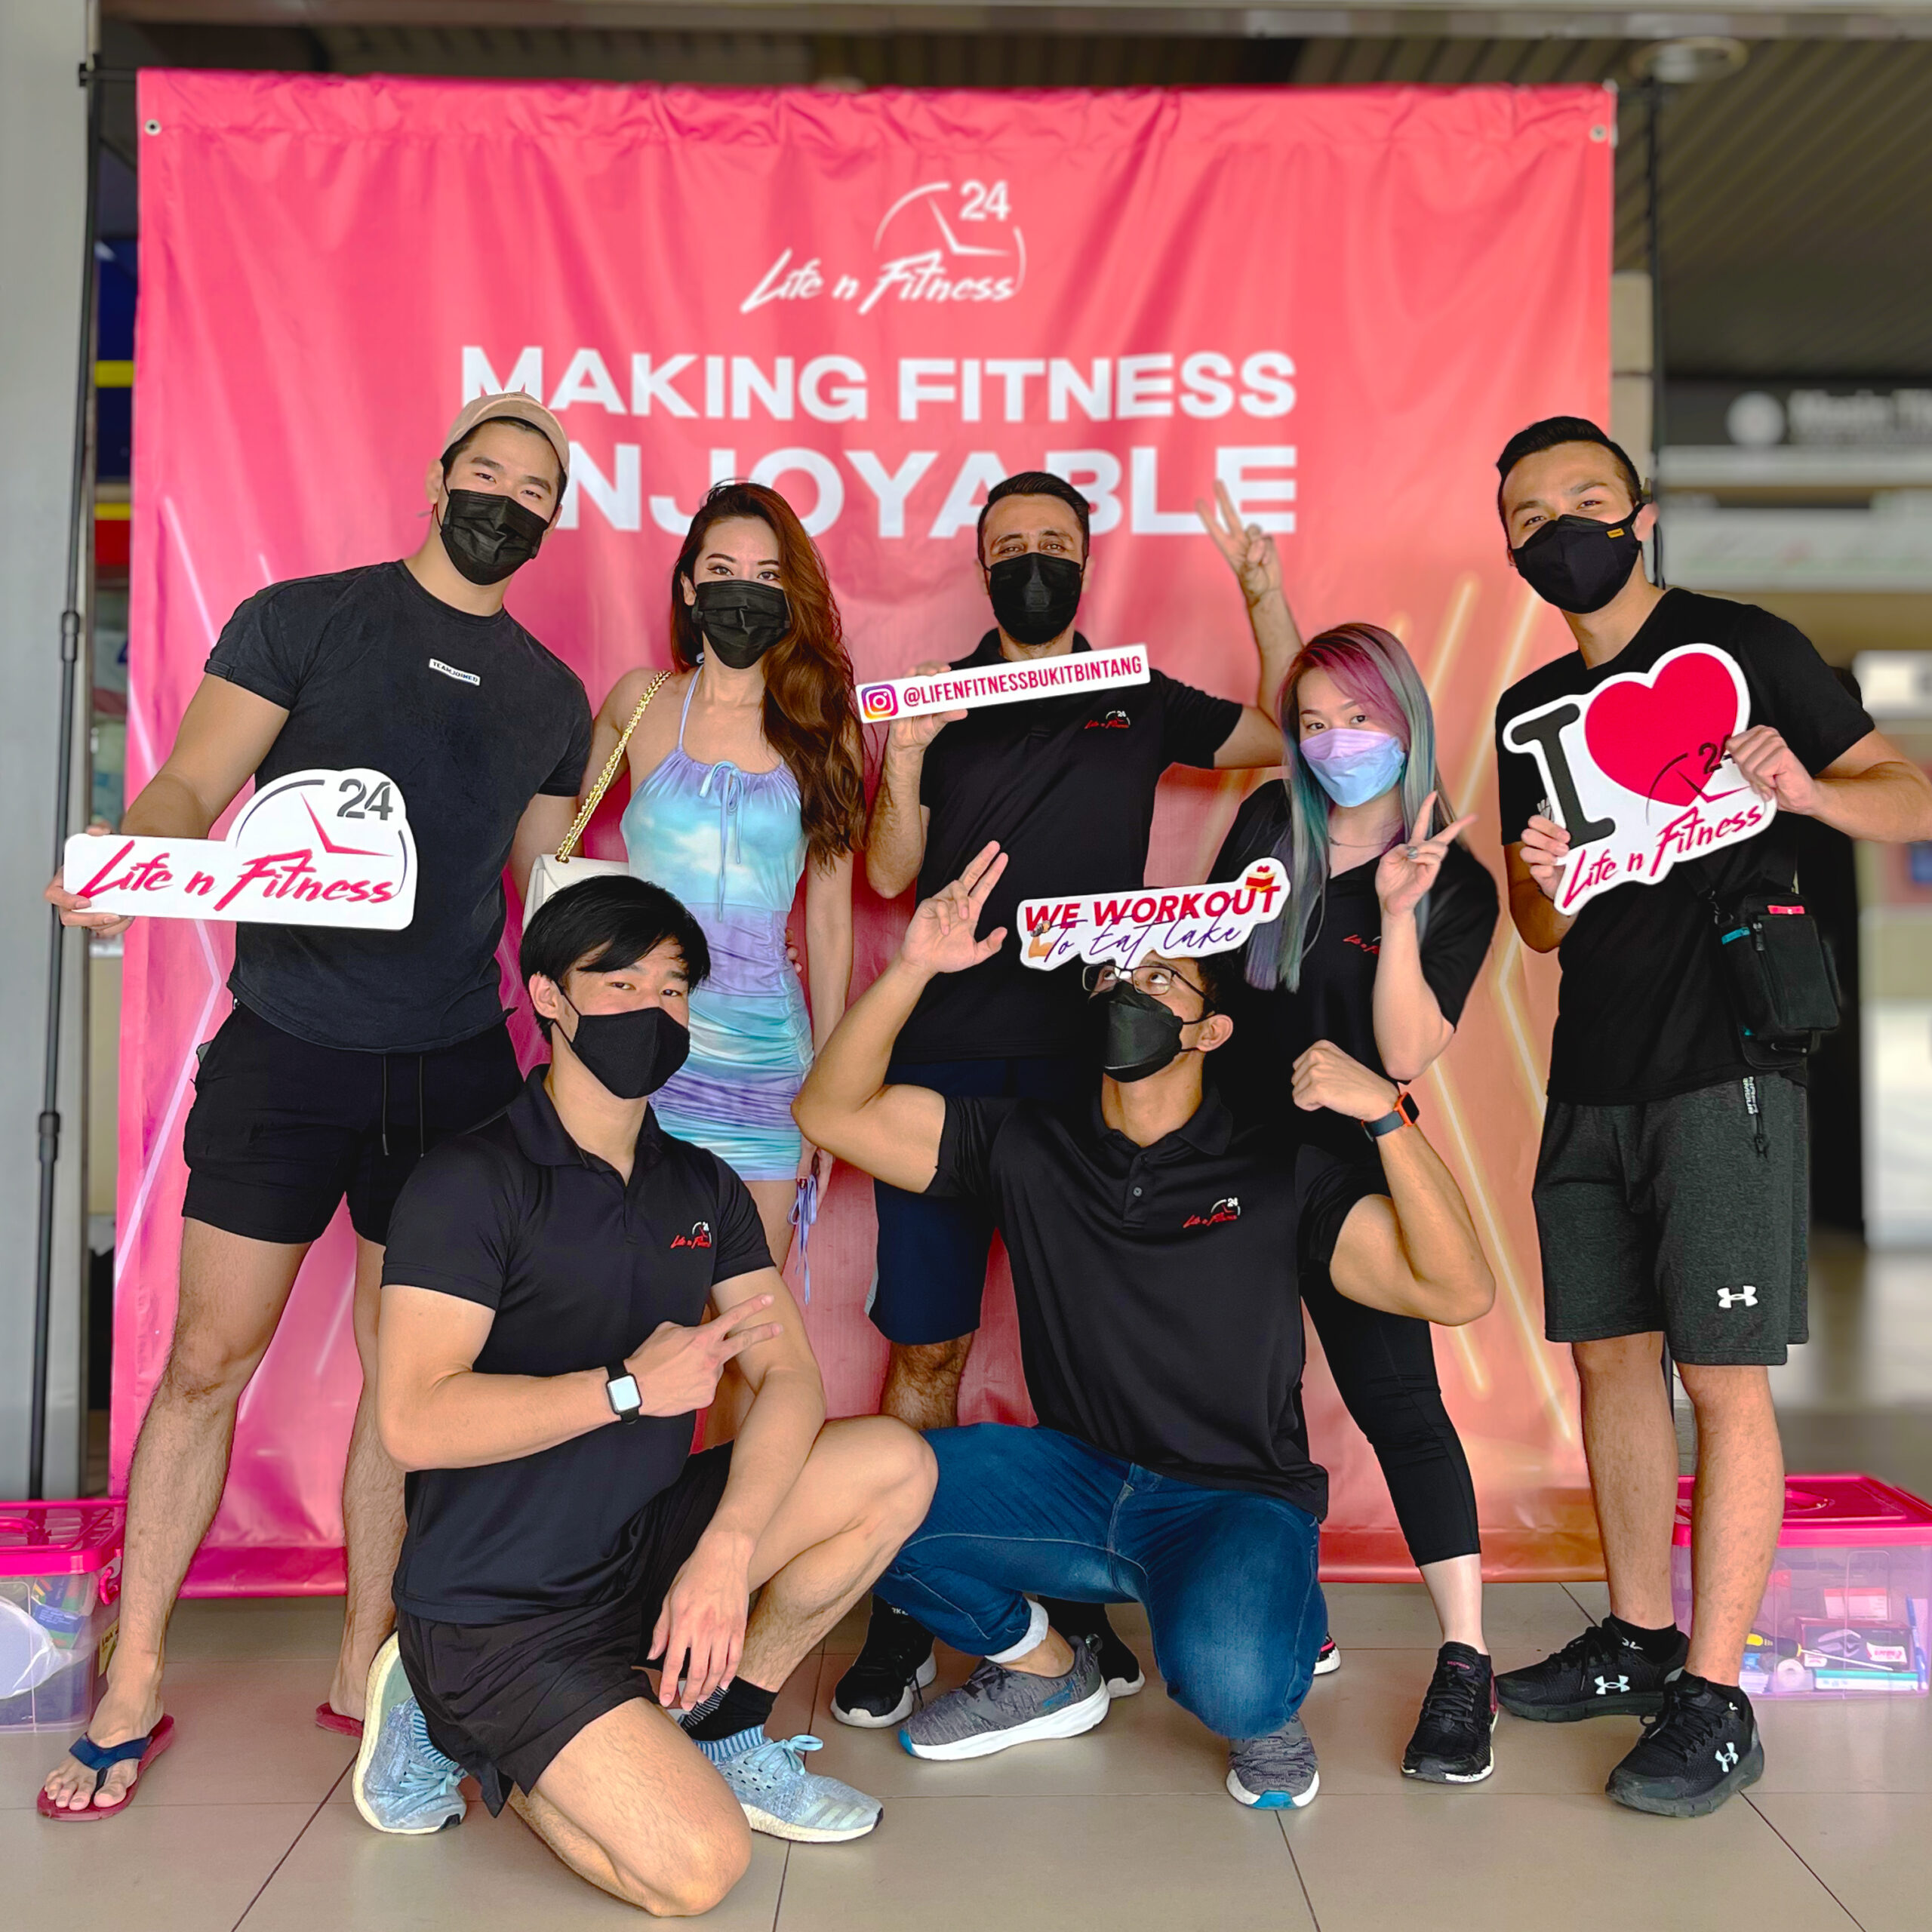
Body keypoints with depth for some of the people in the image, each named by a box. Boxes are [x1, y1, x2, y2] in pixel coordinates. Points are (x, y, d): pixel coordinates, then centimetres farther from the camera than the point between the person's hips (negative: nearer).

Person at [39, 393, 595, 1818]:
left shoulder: (551, 695, 13)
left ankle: (362, 1666, 23)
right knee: (208, 1360, 1)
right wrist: (133, 858, -25)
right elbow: (192, 787, -3)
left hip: (454, 1062, 3)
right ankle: (133, 1685, 18)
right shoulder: (302, 619, 3)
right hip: (285, 1045, -3)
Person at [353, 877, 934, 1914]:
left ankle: (718, 1731, 7)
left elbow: (790, 1379, -4)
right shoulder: (472, 1180, -14)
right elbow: (414, 1421, -23)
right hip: (497, 1614, -6)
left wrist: (725, 1552, -19)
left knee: (896, 1464, -9)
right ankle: (473, 1739, 7)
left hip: (643, 1553, 7)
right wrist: (630, 1387, -25)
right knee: (697, 1865, -20)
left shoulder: (703, 1189, 7)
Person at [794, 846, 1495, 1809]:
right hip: (1074, 1478, 4)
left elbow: (1458, 1292, -15)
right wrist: (913, 968, -17)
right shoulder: (1027, 1143, 2)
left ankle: (1267, 1676, 7)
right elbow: (832, 1110, -3)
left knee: (1230, 1683, -35)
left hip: (1236, 1503, -3)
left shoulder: (1276, 1171, -6)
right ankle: (1046, 1672, 8)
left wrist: (1386, 1115, -26)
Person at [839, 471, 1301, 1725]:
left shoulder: (1138, 702, 13)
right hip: (946, 1060, 0)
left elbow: (1292, 732, 10)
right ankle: (902, 1623, 12)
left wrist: (1265, 590, 2)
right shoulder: (940, 697, 11)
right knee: (926, 1343, 0)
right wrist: (905, 758, -12)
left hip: (1088, 1061, 1)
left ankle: (1074, 1596, 23)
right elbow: (891, 876, 4)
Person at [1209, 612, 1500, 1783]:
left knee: (1395, 1397, -7)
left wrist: (1397, 915, -26)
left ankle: (1466, 1663, 2)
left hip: (1349, 1166, -4)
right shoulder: (1269, 824, 4)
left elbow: (1408, 1058, -18)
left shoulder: (1456, 884, -7)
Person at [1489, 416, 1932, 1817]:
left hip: (1723, 1070, -6)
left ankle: (1716, 1703, 2)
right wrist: (1542, 882, -7)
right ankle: (1639, 1640, 25)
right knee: (1611, 1355, 11)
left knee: (1723, 1376, -6)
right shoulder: (1531, 712, 15)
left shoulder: (1743, 647, 0)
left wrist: (1808, 791, -22)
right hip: (1594, 1077, 6)